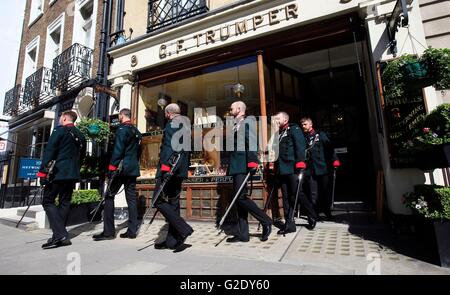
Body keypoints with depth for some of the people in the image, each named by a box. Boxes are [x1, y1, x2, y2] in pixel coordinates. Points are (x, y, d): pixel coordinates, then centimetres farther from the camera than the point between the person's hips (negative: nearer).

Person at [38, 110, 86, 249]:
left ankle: (61, 235, -13)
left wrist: (42, 172, -11)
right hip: (73, 174, 7)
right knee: (65, 202, 10)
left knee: (48, 201, -2)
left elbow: (49, 151, -11)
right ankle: (59, 236, 12)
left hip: (58, 172, -7)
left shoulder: (59, 131, -4)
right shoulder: (81, 135, 16)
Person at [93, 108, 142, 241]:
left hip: (121, 168, -7)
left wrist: (112, 167, -14)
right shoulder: (137, 131, 17)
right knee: (131, 198, 6)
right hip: (133, 169, 8)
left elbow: (118, 150, -15)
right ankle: (132, 230, 9)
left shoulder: (122, 129, -6)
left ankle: (108, 231, 1)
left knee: (109, 196, 0)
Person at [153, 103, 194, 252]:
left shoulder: (172, 124, -6)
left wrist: (165, 167, -22)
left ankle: (183, 229, -10)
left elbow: (168, 147, -18)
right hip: (180, 169, 9)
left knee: (158, 200, -5)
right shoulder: (186, 124, 21)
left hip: (169, 168, -9)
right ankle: (172, 240, 14)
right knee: (173, 202, 10)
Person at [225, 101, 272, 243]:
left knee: (241, 197, -12)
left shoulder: (247, 123, -4)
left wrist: (252, 163, -24)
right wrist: (228, 166, 20)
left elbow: (252, 143, -16)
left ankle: (266, 221, 5)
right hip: (236, 167, 9)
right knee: (239, 198, 8)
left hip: (243, 166, -9)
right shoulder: (236, 125, 21)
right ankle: (242, 234, 16)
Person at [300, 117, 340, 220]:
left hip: (323, 168, 0)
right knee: (313, 193, 1)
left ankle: (327, 211, 24)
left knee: (326, 191, 8)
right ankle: (315, 213, 11)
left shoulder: (320, 135, 8)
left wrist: (335, 160, -10)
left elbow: (329, 148, 0)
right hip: (310, 170, 1)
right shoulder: (303, 137, 11)